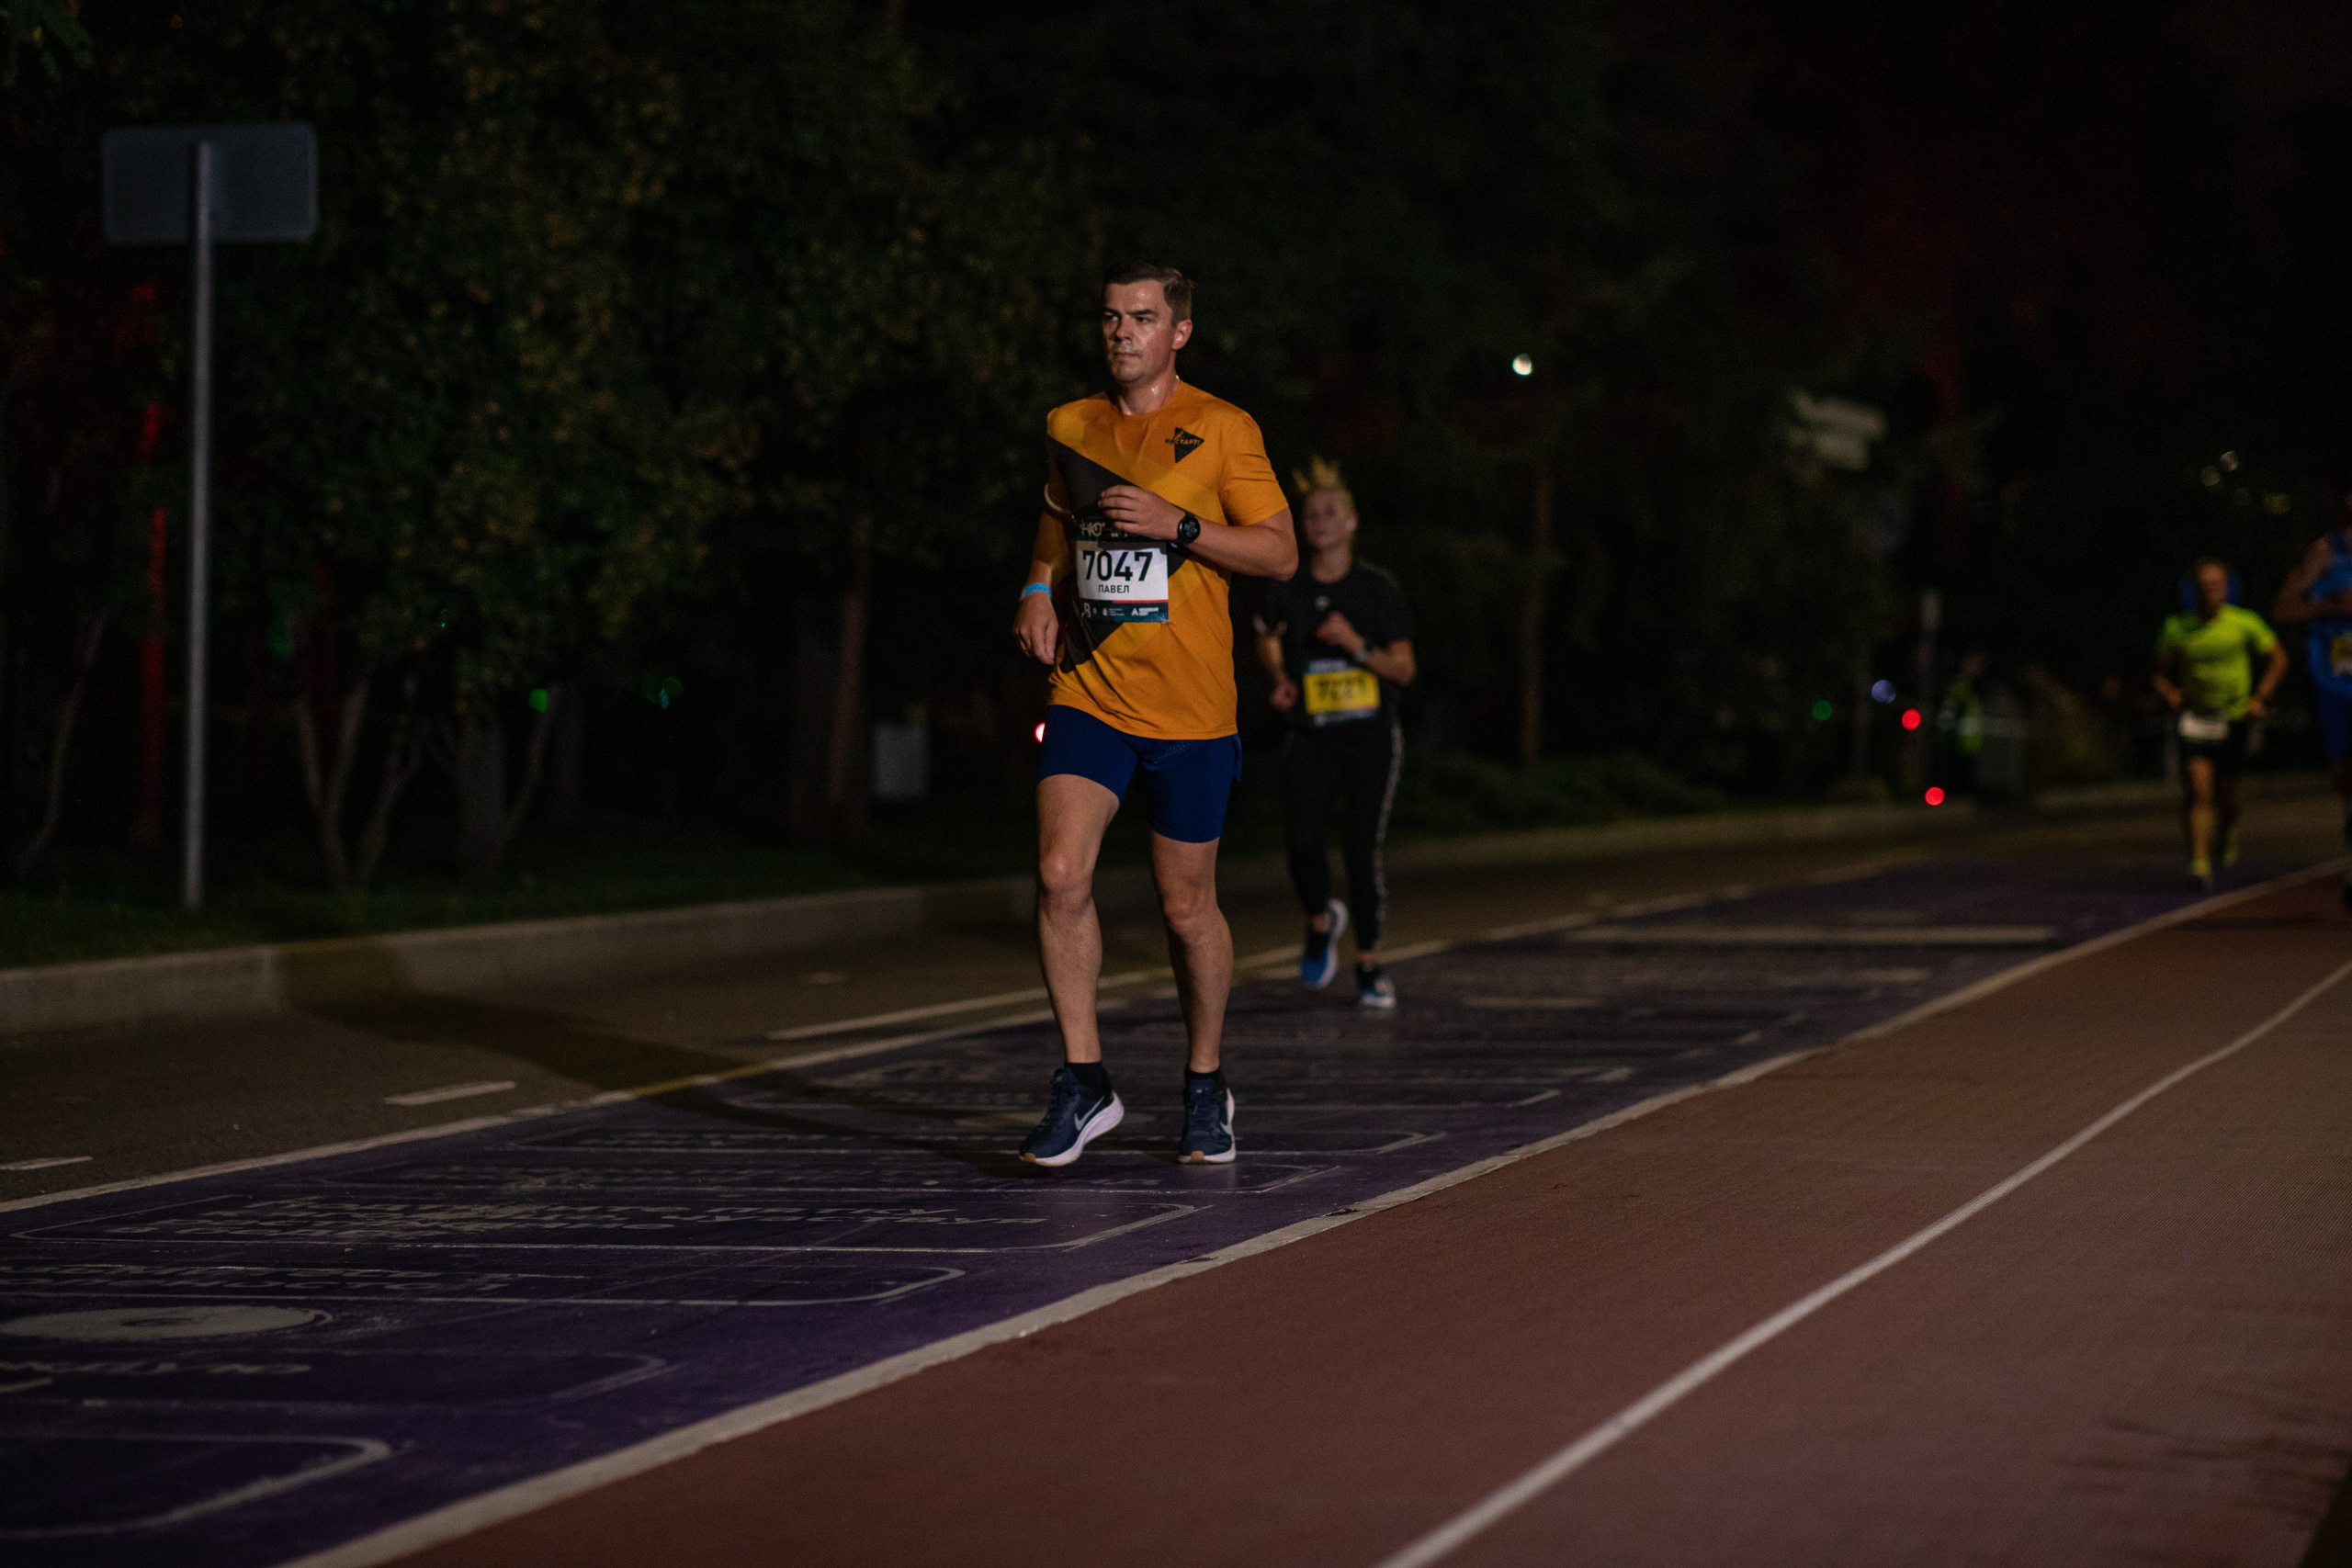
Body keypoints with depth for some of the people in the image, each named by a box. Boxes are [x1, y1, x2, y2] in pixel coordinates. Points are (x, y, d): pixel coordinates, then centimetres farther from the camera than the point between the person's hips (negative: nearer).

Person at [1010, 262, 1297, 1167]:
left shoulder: (1222, 430, -2)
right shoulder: (1069, 428, 10)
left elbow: (1279, 552, -4)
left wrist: (1177, 525, -16)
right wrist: (1040, 592, 6)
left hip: (1190, 709, -3)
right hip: (1087, 694, 3)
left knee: (1187, 908, 5)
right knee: (1060, 875, -16)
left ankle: (1206, 1088, 25)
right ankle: (1084, 1084, -6)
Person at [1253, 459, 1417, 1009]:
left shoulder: (1378, 588, -3)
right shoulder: (1287, 590, 4)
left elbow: (1404, 669, -3)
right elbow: (1267, 639, 25)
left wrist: (1357, 644, -18)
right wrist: (1280, 679, 6)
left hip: (1371, 736, -1)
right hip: (1310, 736, 1)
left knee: (1363, 849, -8)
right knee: (1304, 843, -13)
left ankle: (1369, 963, 6)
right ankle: (1321, 922, 19)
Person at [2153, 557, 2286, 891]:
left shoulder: (2245, 623, -6)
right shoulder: (2176, 628, -3)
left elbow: (2278, 659, 7)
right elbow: (2161, 675, 10)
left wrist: (2259, 698, -4)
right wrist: (2175, 701, -9)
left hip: (2233, 718, 0)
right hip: (2196, 722, 0)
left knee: (2226, 793, 7)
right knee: (2198, 790, -17)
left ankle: (2229, 828, 43)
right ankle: (2200, 864, -19)